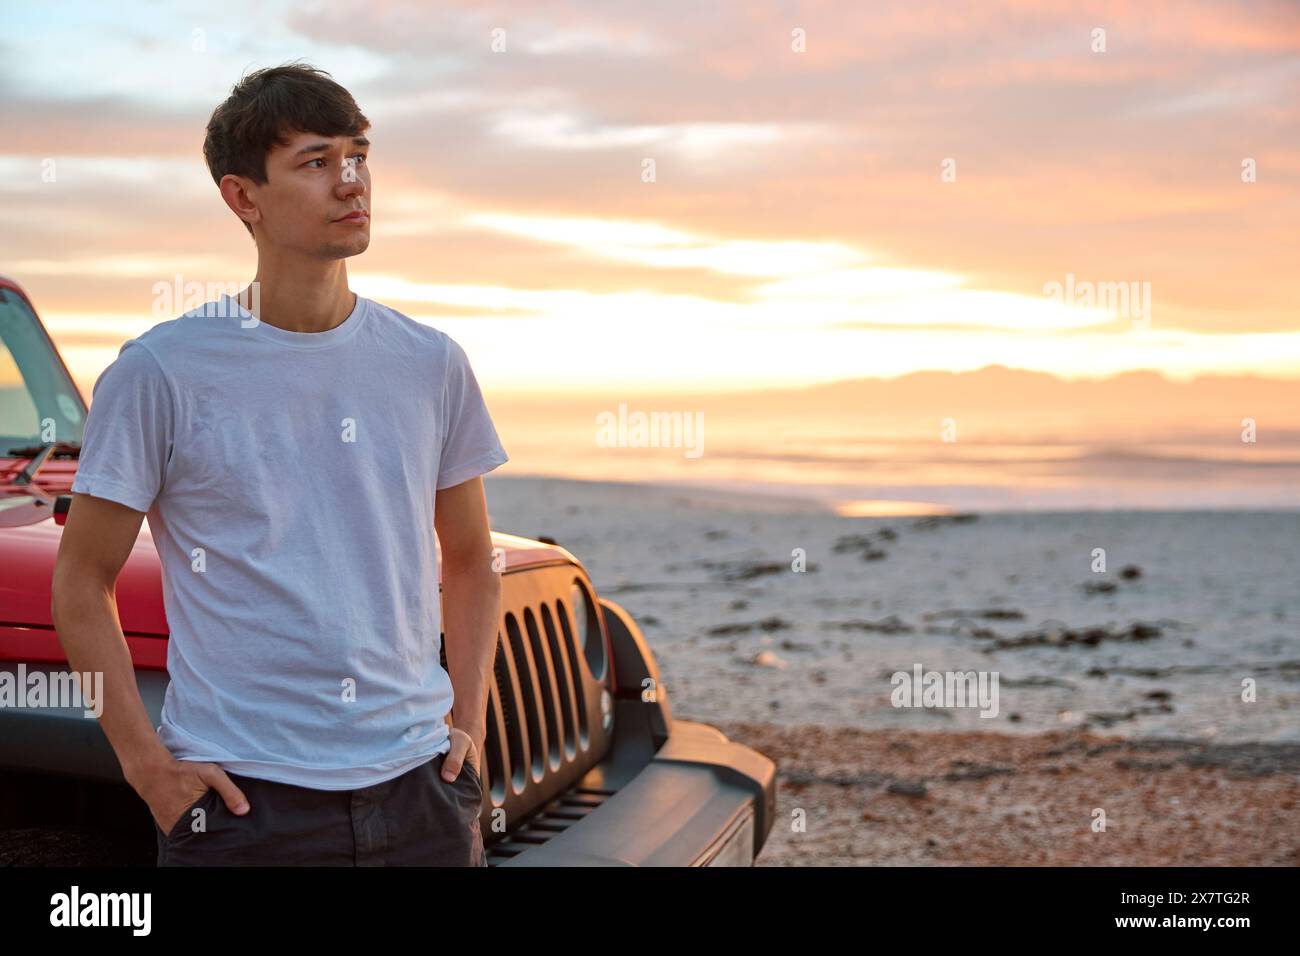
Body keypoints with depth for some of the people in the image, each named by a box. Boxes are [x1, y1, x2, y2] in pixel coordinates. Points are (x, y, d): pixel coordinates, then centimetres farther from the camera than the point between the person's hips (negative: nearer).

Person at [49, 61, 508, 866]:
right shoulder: (162, 371, -6)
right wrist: (146, 763, -8)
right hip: (244, 799, -3)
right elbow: (82, 586, -1)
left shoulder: (431, 364, 5)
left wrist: (471, 723, 4)